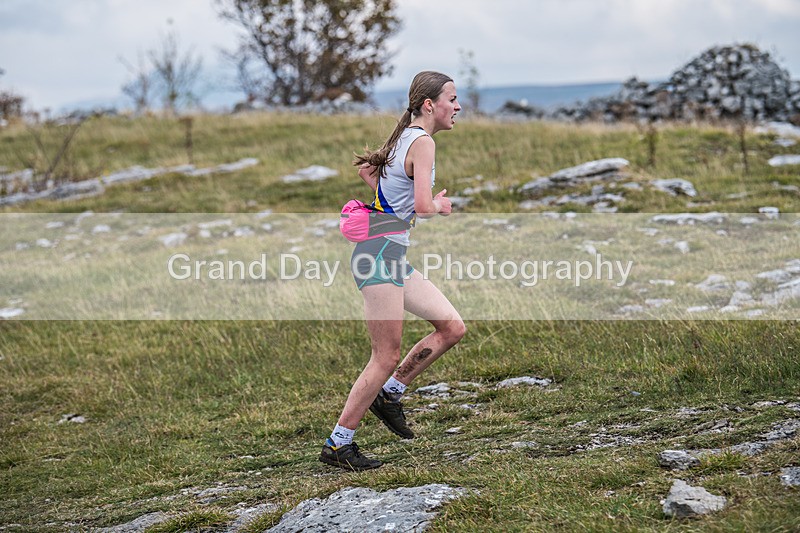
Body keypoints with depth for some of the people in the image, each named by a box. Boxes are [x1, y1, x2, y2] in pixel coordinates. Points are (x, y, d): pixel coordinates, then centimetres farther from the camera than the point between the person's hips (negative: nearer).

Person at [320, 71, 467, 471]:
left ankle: (389, 393, 16)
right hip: (380, 252, -10)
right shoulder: (423, 142, -13)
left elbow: (365, 168, 30)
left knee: (452, 327, 8)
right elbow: (424, 206, -22)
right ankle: (338, 445, 2)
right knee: (386, 357, -6)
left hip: (394, 255, 10)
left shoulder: (405, 137, 15)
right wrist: (440, 206, -1)